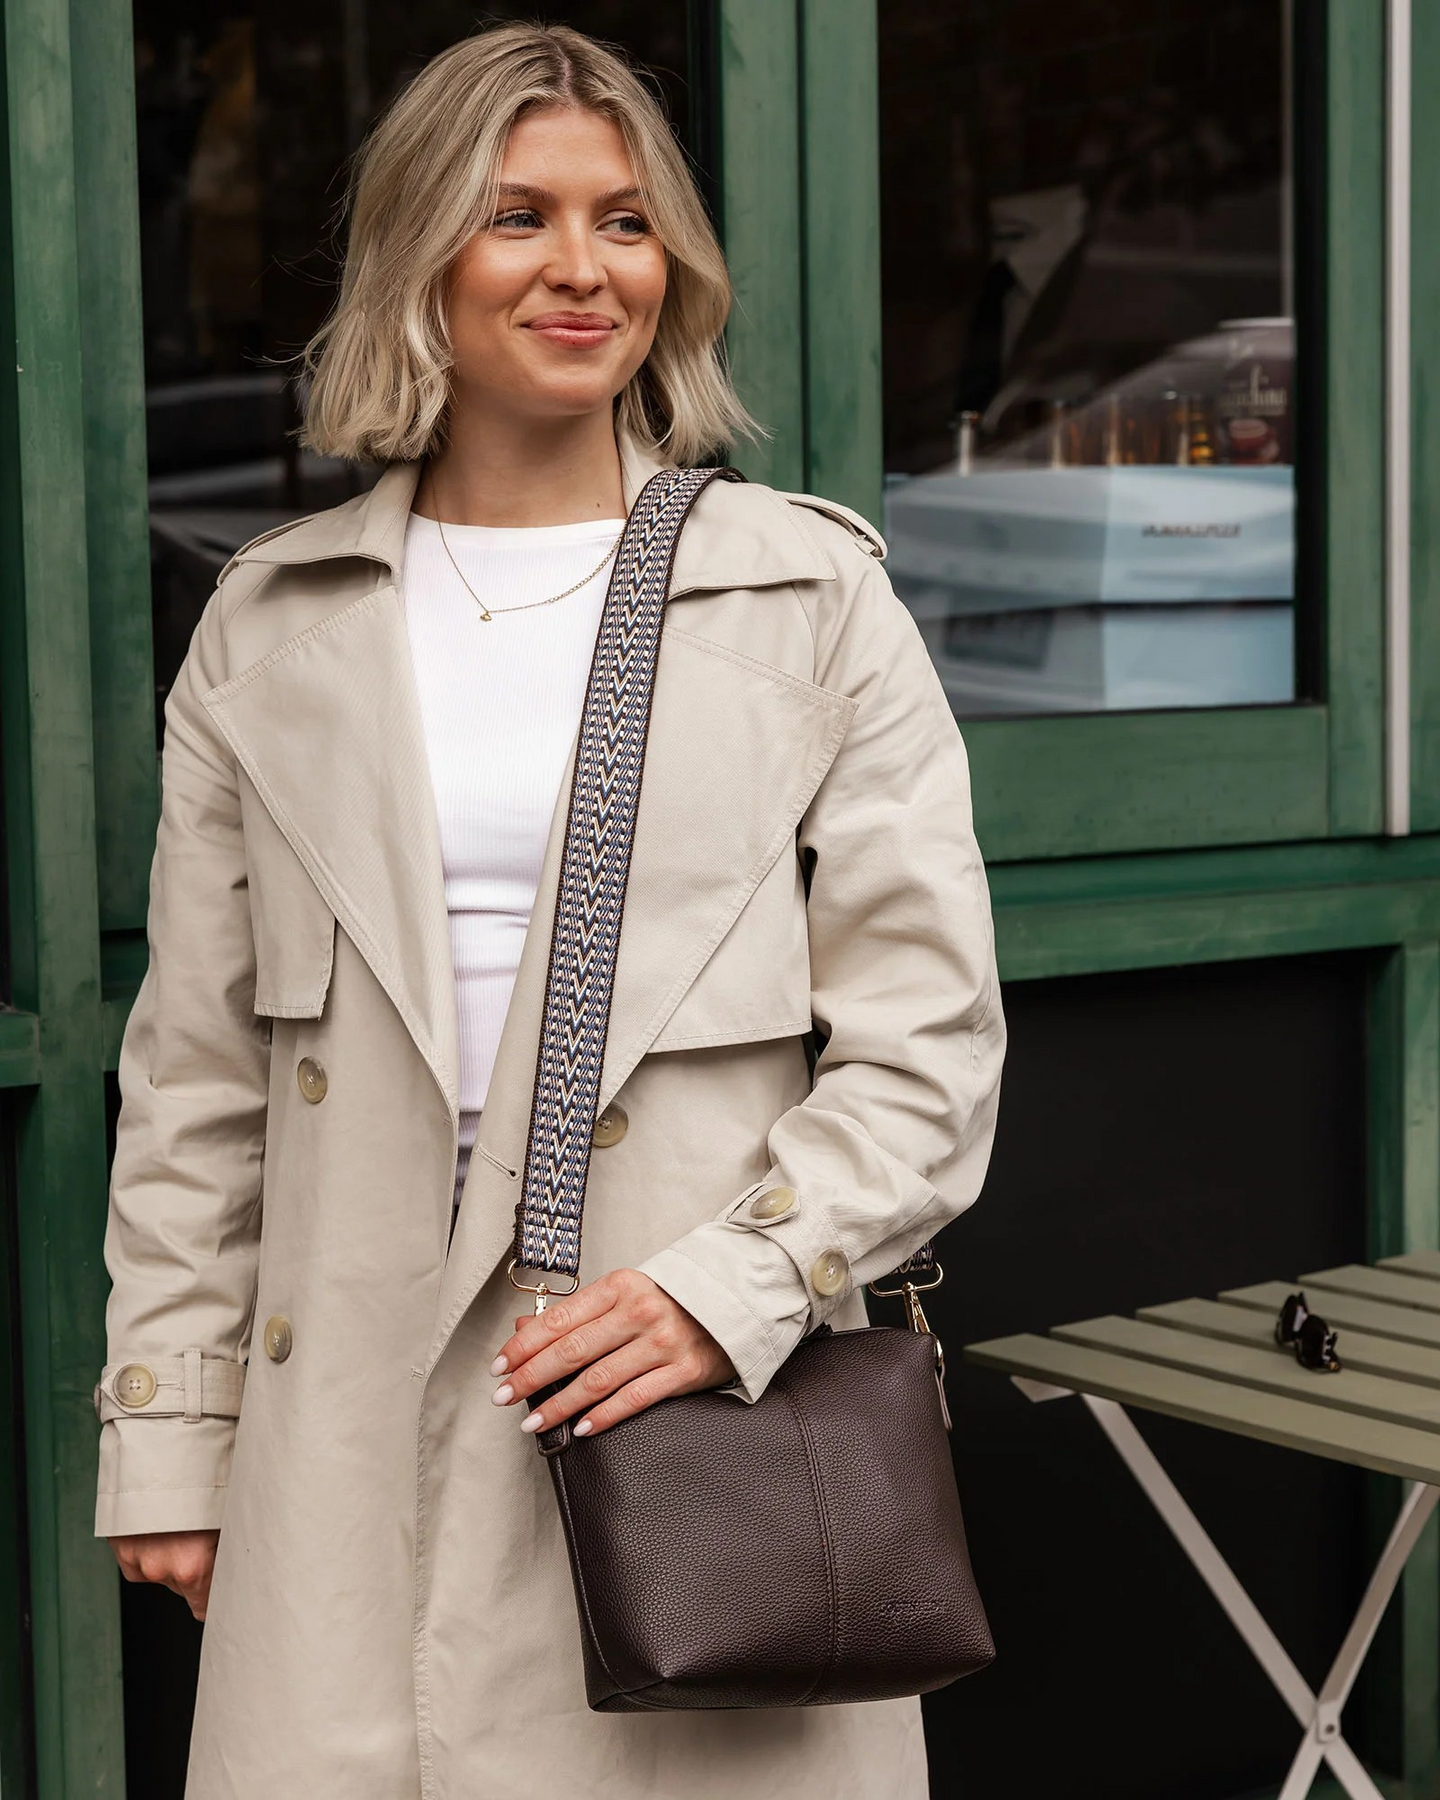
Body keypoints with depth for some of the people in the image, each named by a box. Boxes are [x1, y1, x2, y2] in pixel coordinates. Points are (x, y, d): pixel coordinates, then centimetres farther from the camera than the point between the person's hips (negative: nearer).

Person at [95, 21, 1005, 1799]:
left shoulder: (811, 597, 2)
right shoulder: (268, 625, 7)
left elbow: (929, 1046, 0)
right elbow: (192, 1078, 10)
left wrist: (731, 1288, -12)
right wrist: (167, 1430, 7)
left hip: (712, 1403, -1)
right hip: (354, 1436, 2)